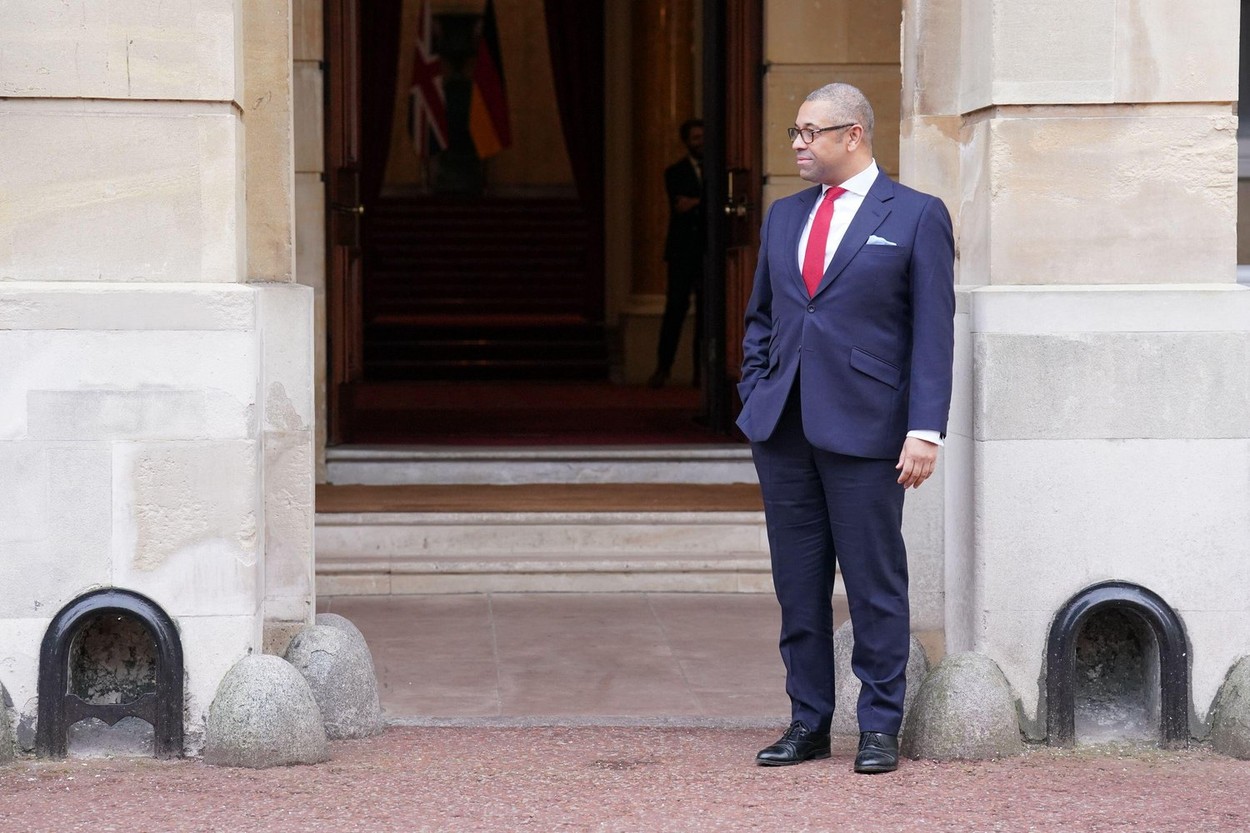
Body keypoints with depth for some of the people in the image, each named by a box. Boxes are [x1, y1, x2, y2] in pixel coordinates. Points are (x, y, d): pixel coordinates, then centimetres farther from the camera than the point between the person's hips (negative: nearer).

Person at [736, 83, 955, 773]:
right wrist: (753, 400, 9)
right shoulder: (784, 217, 15)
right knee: (797, 586, 8)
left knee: (875, 586, 0)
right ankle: (808, 722, 15)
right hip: (782, 430, 5)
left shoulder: (916, 217, -1)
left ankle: (879, 727, 8)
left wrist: (925, 430, -12)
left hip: (864, 430, -5)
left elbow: (934, 334, -5)